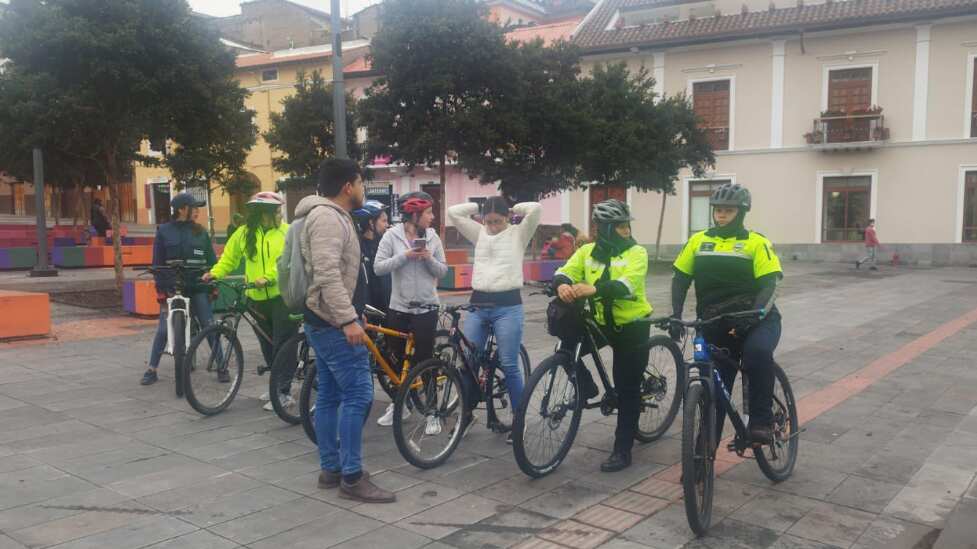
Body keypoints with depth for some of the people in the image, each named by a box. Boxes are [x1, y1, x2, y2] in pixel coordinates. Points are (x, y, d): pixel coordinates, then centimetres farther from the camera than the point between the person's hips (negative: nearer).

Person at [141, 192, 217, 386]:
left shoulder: (201, 231, 6)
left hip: (198, 287, 1)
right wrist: (162, 289, -5)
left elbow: (211, 260, 8)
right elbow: (157, 262, 1)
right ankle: (152, 370, 11)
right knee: (163, 329, -1)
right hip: (172, 288, -1)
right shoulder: (164, 231, 1)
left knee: (209, 326, -1)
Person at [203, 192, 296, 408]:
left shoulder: (286, 232, -4)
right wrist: (215, 273, -2)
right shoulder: (244, 233, 6)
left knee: (282, 345, -4)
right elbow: (229, 258, 14)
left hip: (282, 295, -4)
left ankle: (283, 393, 2)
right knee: (268, 346, 13)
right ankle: (277, 386, 28)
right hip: (257, 299, 4)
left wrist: (268, 277, -28)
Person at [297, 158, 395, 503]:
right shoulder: (327, 217, -16)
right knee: (358, 394, -9)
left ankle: (330, 469, 20)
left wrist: (355, 315, 27)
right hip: (334, 322, -11)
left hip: (325, 321, 11)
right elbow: (327, 274, -26)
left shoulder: (333, 216, 19)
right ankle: (352, 478, -5)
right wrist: (349, 319, -29)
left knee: (329, 396, 12)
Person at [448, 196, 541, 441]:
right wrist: (478, 207, 12)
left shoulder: (518, 234, 4)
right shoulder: (479, 233, 14)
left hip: (508, 306, -4)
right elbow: (453, 212, 9)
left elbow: (535, 209, -11)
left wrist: (513, 209, 5)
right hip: (478, 304, 4)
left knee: (509, 366, -3)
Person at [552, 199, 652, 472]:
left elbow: (627, 285, -27)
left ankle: (622, 450, 11)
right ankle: (587, 389, 10)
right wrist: (562, 285, -36)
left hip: (632, 326, -4)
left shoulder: (636, 252, -10)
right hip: (600, 322, 4)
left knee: (627, 391, 0)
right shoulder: (587, 252, 1)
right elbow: (565, 272, -11)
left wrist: (594, 288, -44)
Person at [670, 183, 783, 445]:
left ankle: (761, 421, -20)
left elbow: (768, 284, -12)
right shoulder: (698, 241, 5)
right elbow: (680, 278, 5)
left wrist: (753, 314, -29)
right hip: (716, 325, 3)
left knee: (757, 352, -36)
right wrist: (676, 315, -10)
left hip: (756, 320, -3)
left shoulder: (756, 243, -3)